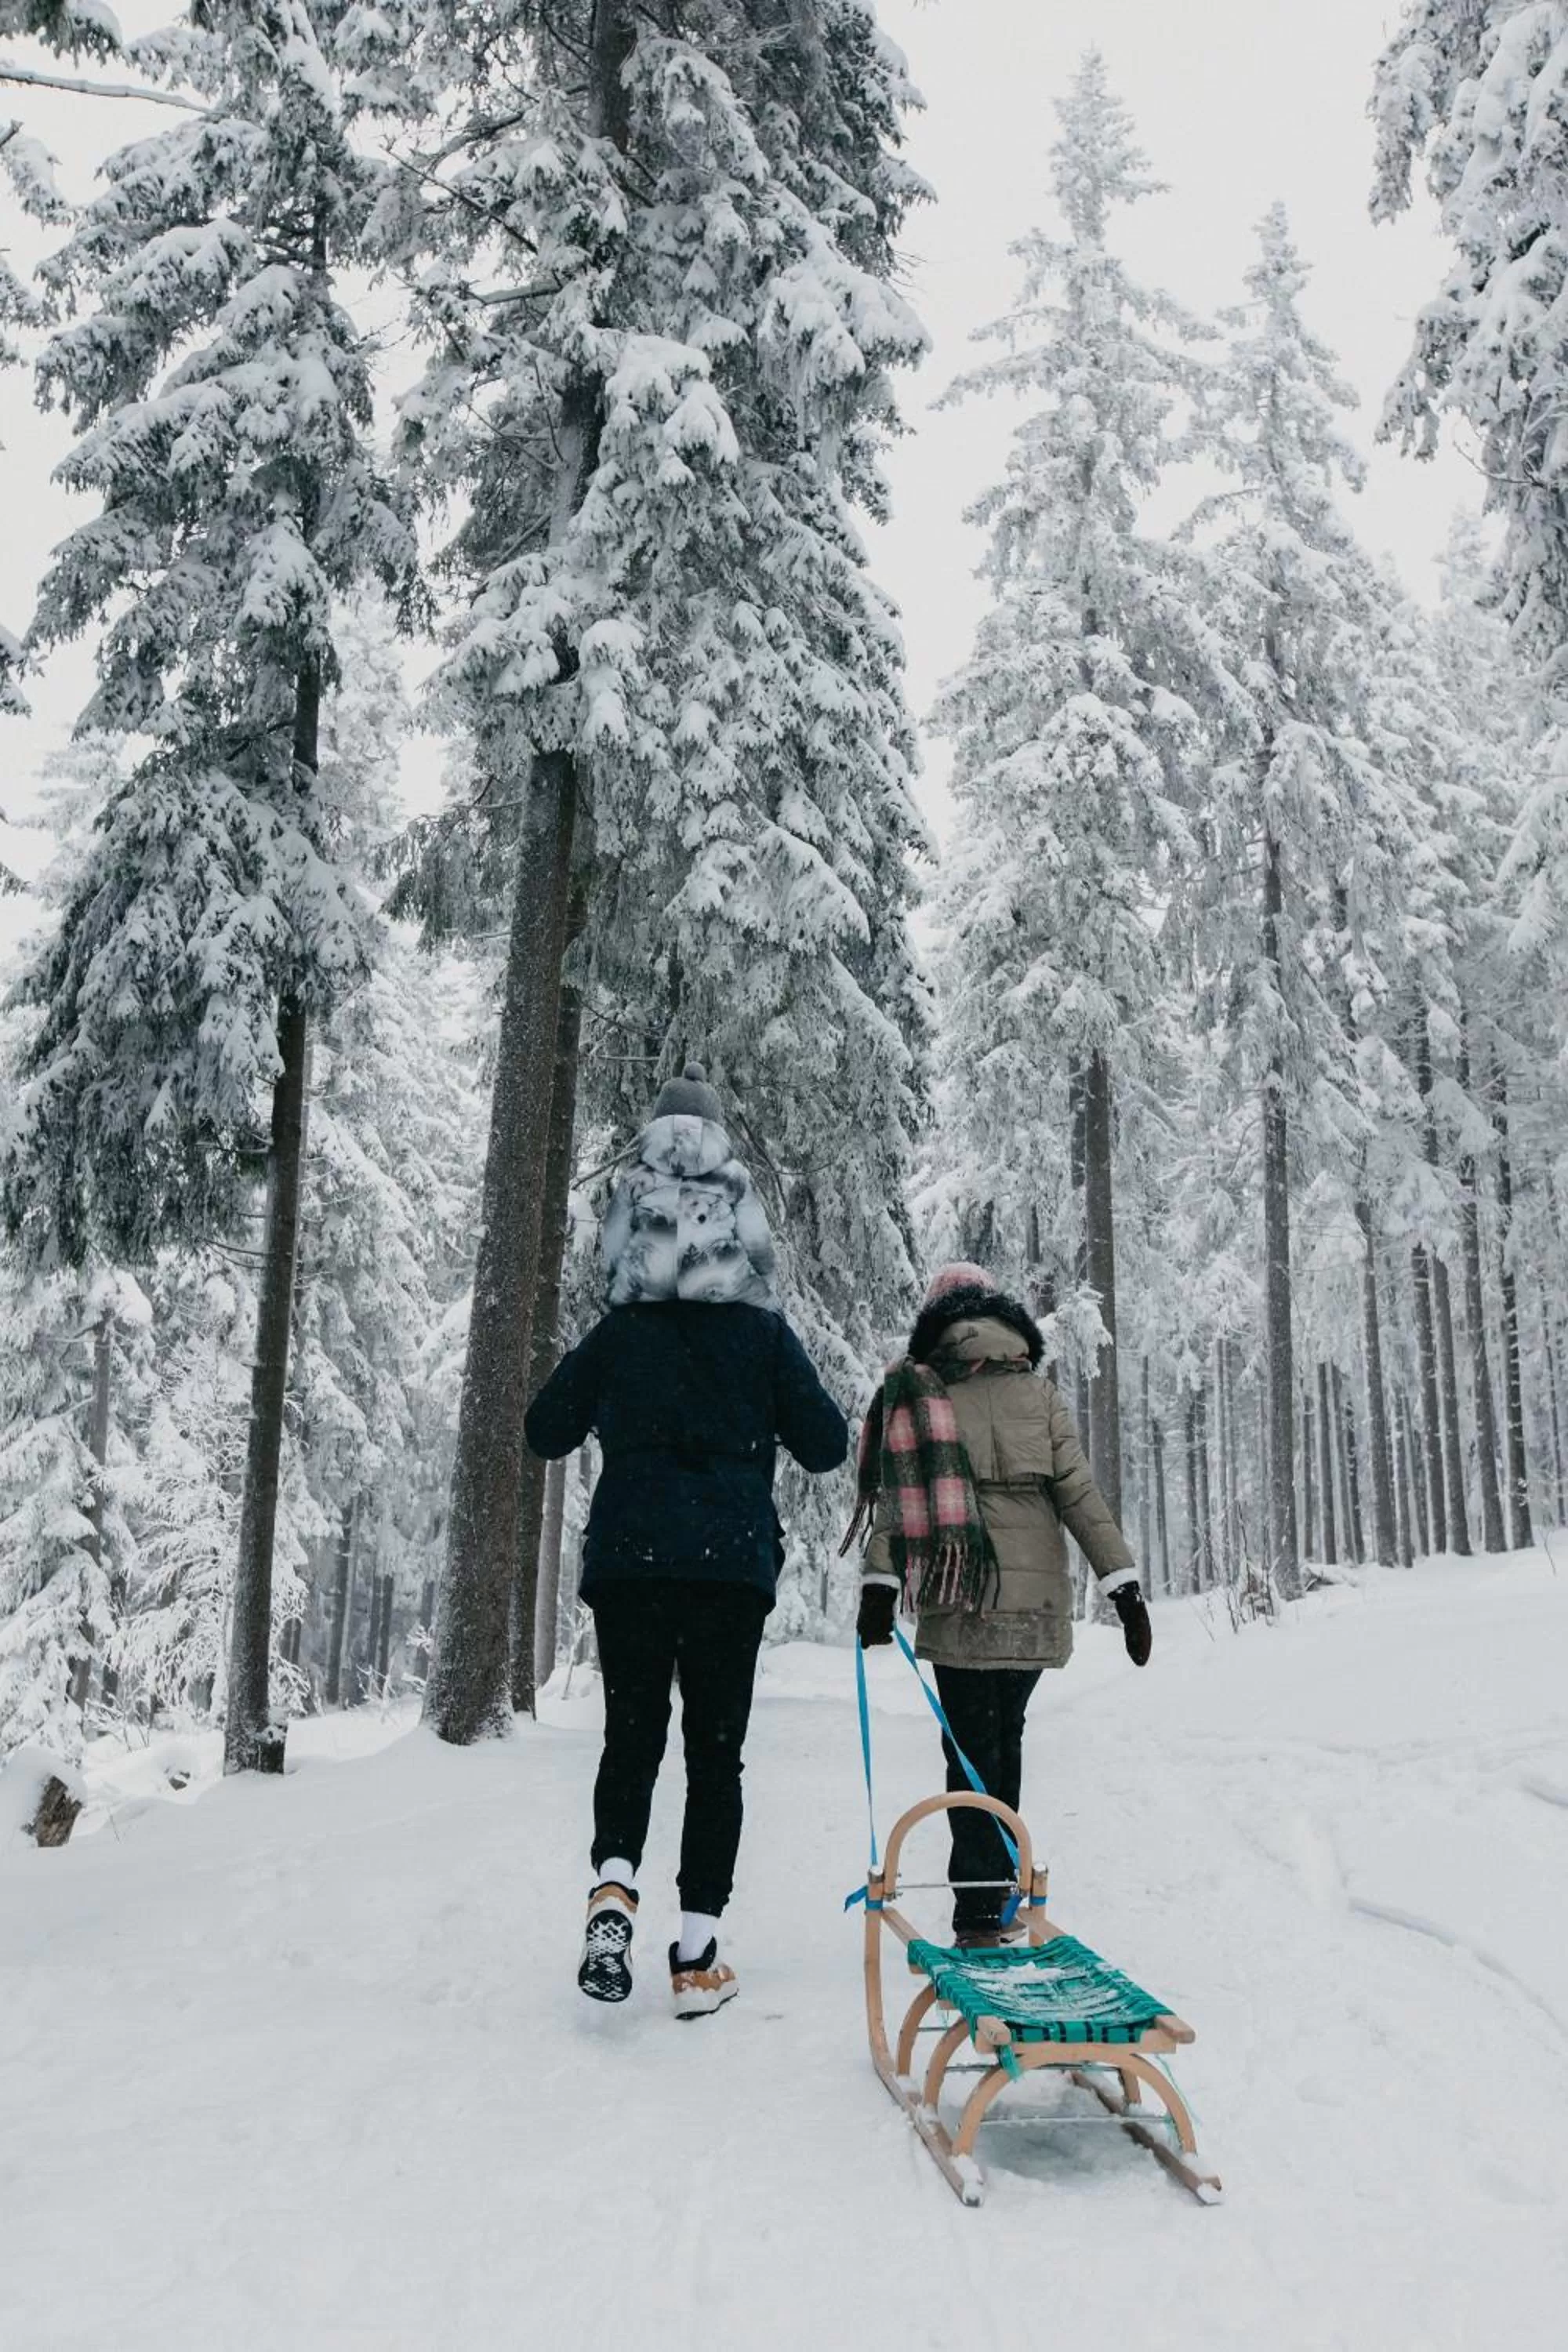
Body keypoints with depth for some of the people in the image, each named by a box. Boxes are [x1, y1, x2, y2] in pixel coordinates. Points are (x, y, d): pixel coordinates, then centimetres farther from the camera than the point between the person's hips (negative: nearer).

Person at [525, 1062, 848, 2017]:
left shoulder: (617, 1336, 0)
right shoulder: (764, 1335, -3)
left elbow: (546, 1430, 7)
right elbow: (827, 1445, 0)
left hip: (629, 1554, 1)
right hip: (734, 1560, 0)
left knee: (633, 1735, 13)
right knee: (717, 1749, 8)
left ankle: (615, 1887, -11)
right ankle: (699, 1949, 7)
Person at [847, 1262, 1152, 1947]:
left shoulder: (912, 1396, 2)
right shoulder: (1037, 1395, 4)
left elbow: (894, 1496, -5)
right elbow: (1080, 1497, 0)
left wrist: (878, 1584, -8)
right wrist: (1124, 1586, 1)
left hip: (957, 1604, -1)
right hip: (1034, 1601, 1)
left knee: (974, 1747, 6)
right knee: (1001, 1742, 15)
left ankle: (982, 1909, -1)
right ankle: (992, 1897, 23)